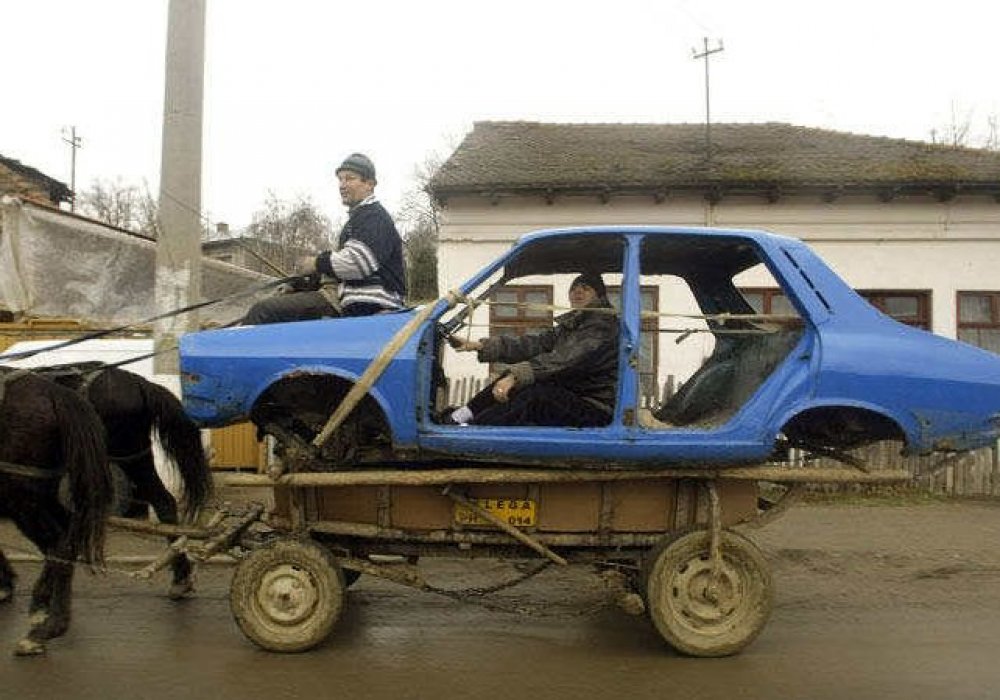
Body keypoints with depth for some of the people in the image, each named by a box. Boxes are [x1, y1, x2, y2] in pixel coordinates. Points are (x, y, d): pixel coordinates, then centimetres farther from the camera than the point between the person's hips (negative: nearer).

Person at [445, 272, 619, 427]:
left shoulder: (604, 324, -10)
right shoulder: (570, 325, 16)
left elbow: (567, 359, -24)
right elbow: (534, 344, 4)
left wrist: (516, 375, -34)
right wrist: (479, 346, -6)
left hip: (595, 409, -8)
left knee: (534, 394, -29)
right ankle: (464, 414, -9)